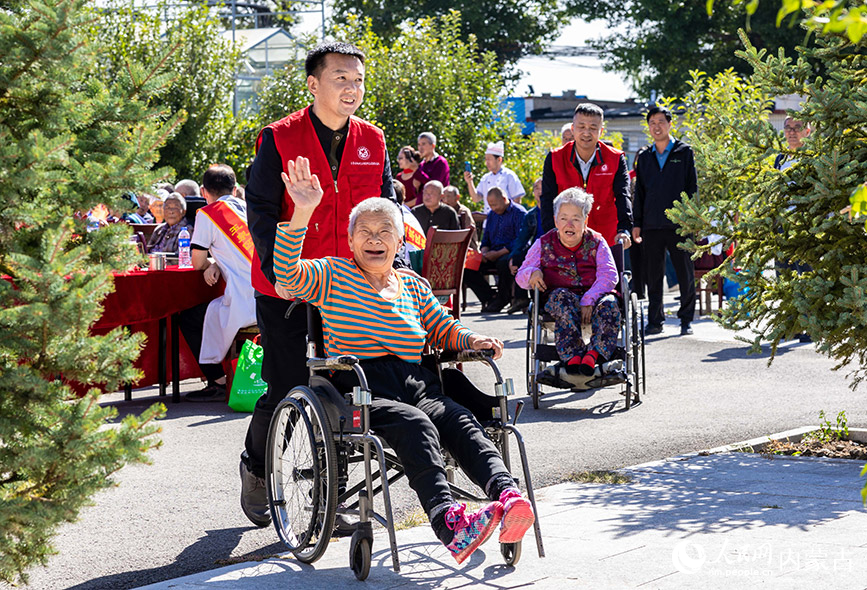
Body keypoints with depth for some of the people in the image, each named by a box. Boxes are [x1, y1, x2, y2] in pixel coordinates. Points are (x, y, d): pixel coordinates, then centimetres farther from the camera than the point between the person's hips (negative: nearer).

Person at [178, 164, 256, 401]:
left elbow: (197, 262, 1)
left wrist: (210, 265, 23)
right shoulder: (248, 207, 18)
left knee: (188, 319, 10)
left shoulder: (207, 214, -2)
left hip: (246, 301, -7)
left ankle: (218, 383, 5)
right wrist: (217, 265, 13)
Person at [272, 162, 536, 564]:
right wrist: (303, 213, -17)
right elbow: (287, 274, -5)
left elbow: (444, 329, 27)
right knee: (416, 426, -36)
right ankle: (448, 521, -56)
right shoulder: (333, 276, 12)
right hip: (360, 387, -4)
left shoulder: (414, 286, 25)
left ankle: (507, 495, -51)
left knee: (461, 422, -28)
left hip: (417, 385, 5)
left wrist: (472, 341, 4)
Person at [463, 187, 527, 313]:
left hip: (510, 253, -7)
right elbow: (486, 239, 26)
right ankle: (489, 298, -13)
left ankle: (501, 300, -19)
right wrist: (484, 252, 2)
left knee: (503, 263, -41)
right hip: (493, 255, 7)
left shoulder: (519, 213, -4)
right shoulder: (492, 214, 20)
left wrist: (498, 253, -19)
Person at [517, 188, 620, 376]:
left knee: (609, 304, -34)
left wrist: (589, 300, -23)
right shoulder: (544, 244, 10)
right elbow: (521, 276, 11)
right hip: (559, 297, 0)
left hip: (594, 297, 0)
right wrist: (532, 273, -16)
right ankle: (572, 355, -47)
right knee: (562, 297, -37)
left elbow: (609, 275, -7)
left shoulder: (597, 242, 7)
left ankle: (594, 353, -48)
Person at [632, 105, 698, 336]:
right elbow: (639, 192, 15)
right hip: (651, 226, 3)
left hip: (679, 224, -3)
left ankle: (686, 319, 10)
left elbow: (692, 188, 3)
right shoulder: (644, 156, 13)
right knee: (653, 275, 5)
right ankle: (655, 320, 12)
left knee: (685, 274, 1)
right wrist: (637, 223, 7)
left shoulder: (684, 152, 5)